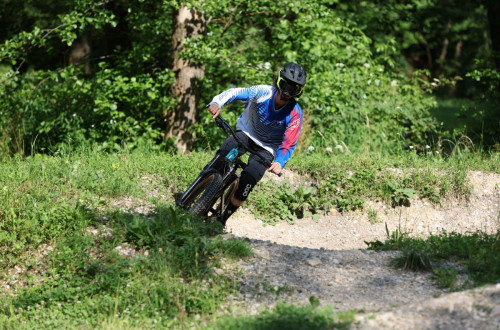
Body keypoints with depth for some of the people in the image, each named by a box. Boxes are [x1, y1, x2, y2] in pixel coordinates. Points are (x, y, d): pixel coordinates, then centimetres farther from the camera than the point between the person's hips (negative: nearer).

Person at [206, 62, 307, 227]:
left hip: (267, 148, -1)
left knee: (248, 180, -21)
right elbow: (235, 92, -28)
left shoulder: (294, 114, -22)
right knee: (223, 155, -29)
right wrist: (217, 102, -49)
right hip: (247, 132, 1)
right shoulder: (263, 92, -21)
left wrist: (279, 163, -42)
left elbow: (288, 145, -22)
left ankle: (222, 218, -5)